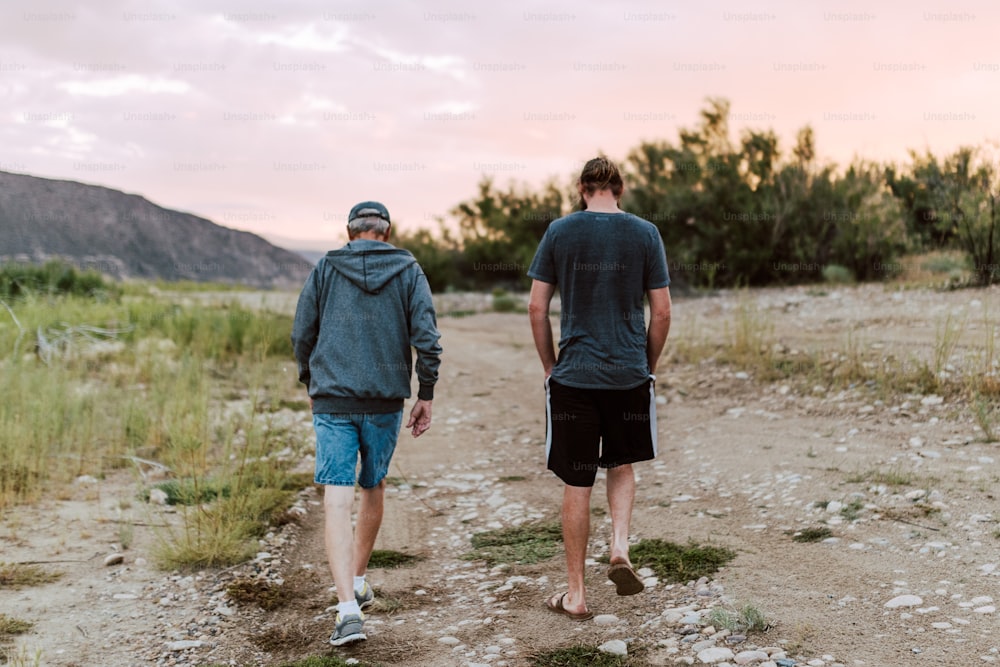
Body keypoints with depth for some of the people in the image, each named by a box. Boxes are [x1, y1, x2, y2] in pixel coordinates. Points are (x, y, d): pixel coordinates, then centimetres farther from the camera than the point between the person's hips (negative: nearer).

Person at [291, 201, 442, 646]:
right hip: (386, 402, 2)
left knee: (338, 501, -6)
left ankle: (349, 609, -16)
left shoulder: (325, 269, 4)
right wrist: (426, 396, 4)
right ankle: (357, 582, 35)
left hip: (333, 400, -1)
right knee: (373, 488, 21)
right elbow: (427, 338, -4)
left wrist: (310, 384, 21)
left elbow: (301, 334, 6)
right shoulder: (409, 271, 4)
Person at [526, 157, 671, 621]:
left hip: (573, 375, -1)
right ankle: (620, 548, 2)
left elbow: (537, 307, -2)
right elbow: (661, 311, 0)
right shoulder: (645, 234, 1)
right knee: (622, 466, 23)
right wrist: (649, 366, 13)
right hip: (629, 374, 1)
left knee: (576, 485, 6)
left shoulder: (559, 232, -1)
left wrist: (549, 365, 9)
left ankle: (575, 595, 15)